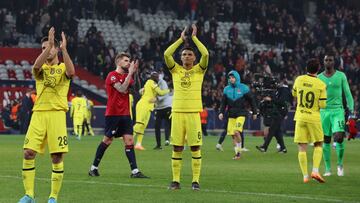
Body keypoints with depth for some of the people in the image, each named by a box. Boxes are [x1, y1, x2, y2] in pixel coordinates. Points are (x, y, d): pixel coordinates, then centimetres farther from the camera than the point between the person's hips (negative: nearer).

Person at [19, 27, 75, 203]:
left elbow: (71, 72, -16)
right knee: (28, 153, -9)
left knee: (57, 156, -5)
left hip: (57, 113, -2)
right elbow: (36, 66, -12)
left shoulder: (62, 67, 10)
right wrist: (49, 45, -19)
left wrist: (64, 49, -20)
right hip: (39, 113, 2)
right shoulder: (41, 68, 14)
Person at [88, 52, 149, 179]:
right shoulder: (112, 76, -8)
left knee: (129, 141, -3)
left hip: (125, 114, 7)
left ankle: (135, 171, -8)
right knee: (108, 140, -1)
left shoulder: (126, 76, 14)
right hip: (113, 114, -7)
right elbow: (122, 89, -20)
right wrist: (130, 73, -16)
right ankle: (94, 168, 12)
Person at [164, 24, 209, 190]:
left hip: (193, 113, -1)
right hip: (177, 113, 1)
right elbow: (166, 54, -4)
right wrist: (181, 39, 0)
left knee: (195, 148, -2)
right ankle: (176, 180, 7)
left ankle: (195, 180, 3)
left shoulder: (199, 70, 6)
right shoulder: (176, 70, 10)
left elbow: (205, 54, -10)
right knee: (177, 148, 3)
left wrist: (194, 38, -2)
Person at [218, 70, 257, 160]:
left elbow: (251, 100, 4)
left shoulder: (243, 88, -3)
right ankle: (236, 153, 12)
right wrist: (221, 112, -1)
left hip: (241, 114, -5)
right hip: (231, 115, 5)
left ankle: (239, 151, -7)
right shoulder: (227, 89, 8)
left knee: (236, 132, -21)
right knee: (232, 134, 2)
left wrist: (254, 112, 5)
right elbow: (223, 102, 13)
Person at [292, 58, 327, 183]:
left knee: (302, 148, 4)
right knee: (318, 145, 14)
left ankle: (305, 176, 1)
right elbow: (322, 105, -8)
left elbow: (294, 94, 18)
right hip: (314, 118, -2)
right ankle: (315, 171, -1)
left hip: (300, 117, 2)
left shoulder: (299, 80, 0)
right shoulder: (321, 85, -9)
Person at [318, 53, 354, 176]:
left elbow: (347, 93, 5)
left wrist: (351, 109, -3)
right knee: (326, 140, 2)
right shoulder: (319, 78, 7)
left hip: (338, 111, -2)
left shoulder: (341, 76, 3)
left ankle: (340, 164, 6)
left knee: (339, 137, -16)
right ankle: (328, 168, 11)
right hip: (324, 111, 2)